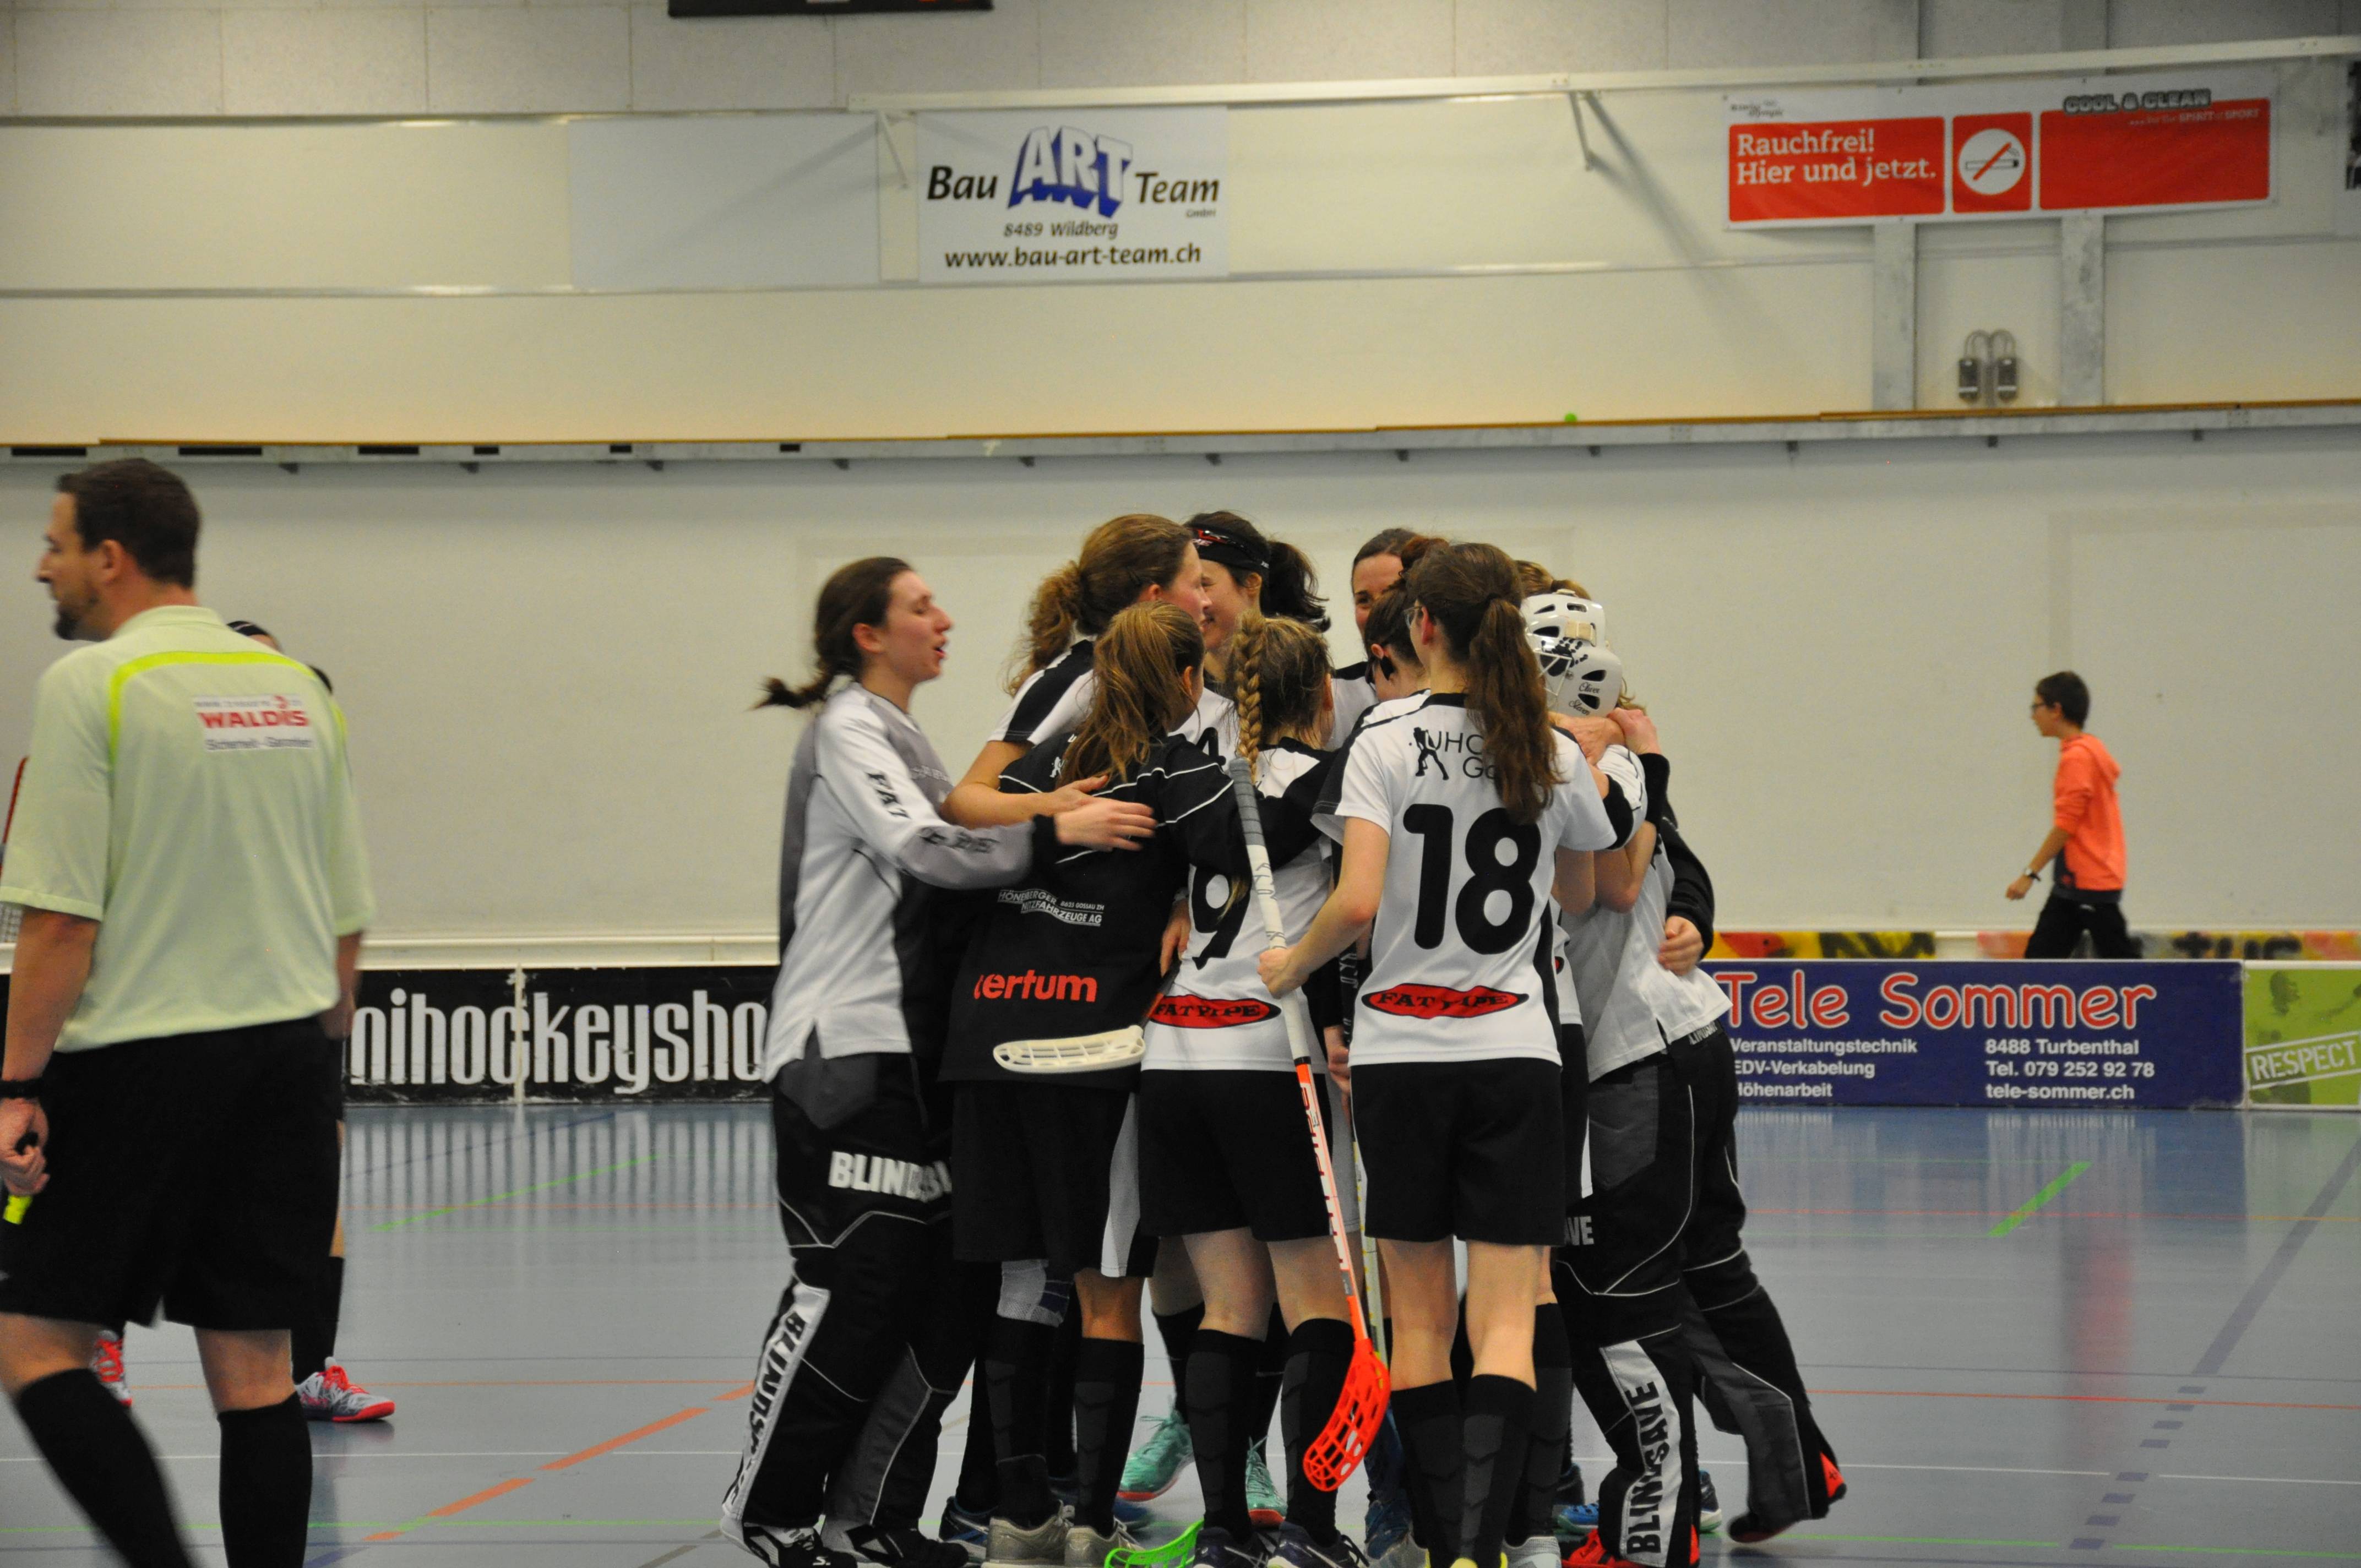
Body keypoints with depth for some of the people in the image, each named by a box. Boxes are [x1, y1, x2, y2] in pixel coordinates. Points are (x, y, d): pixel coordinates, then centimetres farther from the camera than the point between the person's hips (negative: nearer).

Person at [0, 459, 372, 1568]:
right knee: (253, 1367, 7)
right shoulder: (297, 689, 11)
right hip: (286, 1059, 6)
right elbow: (347, 921, 14)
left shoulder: (89, 685, -8)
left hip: (140, 1059, -6)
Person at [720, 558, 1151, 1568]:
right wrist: (1053, 833, -25)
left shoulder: (901, 737, 22)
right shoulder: (846, 729, -7)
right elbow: (922, 850, -20)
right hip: (845, 1054, -9)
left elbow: (940, 862, 17)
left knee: (940, 1301, 3)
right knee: (848, 1290, -9)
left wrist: (1043, 815, 3)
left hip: (911, 1057, 9)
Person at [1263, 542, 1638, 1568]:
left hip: (1397, 1051, -1)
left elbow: (1356, 905, -17)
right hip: (1513, 1050, 1)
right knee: (1506, 1322, -4)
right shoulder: (1554, 755, 2)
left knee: (1420, 1318, 10)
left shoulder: (1385, 743, -7)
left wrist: (1292, 967, 1)